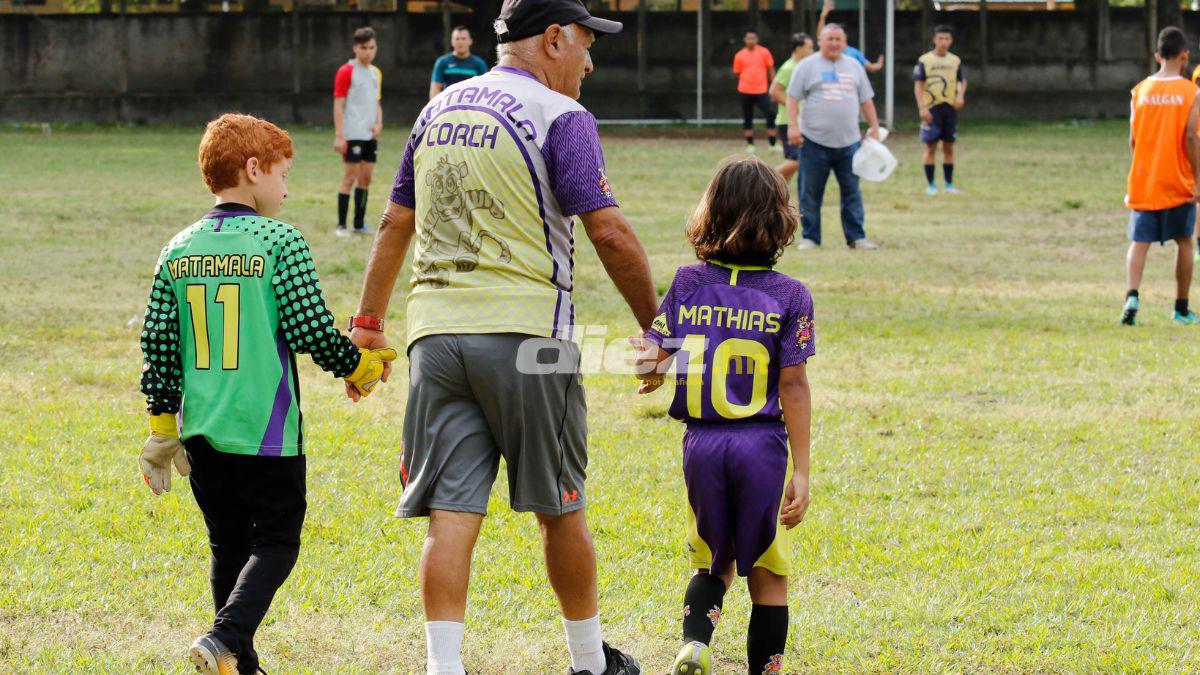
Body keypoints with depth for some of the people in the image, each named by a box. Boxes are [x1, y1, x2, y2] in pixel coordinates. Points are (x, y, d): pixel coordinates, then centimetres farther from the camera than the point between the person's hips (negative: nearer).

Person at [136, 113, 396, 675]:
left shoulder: (179, 251, 6)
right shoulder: (280, 242, -10)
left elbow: (157, 345, 6)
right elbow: (312, 331, -13)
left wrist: (162, 428, 14)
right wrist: (359, 366, 6)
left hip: (201, 432, 5)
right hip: (266, 428, -5)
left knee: (228, 546, 15)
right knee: (276, 542, 3)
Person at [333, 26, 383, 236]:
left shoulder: (376, 73, 14)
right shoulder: (346, 72, -7)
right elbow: (338, 104, -10)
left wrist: (378, 123, 3)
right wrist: (339, 135, -16)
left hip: (370, 135, 7)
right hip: (352, 135, -7)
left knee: (366, 178, 9)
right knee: (349, 178, -8)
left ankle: (359, 223, 16)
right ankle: (341, 225, -5)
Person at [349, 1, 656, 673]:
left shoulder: (438, 112, 15)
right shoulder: (561, 117, -5)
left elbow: (396, 223, 20)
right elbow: (610, 233, -10)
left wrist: (368, 323, 26)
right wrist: (657, 326, -2)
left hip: (436, 333, 5)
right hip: (524, 335, -5)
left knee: (452, 512, -1)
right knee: (559, 507, 9)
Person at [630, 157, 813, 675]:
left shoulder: (687, 283, 2)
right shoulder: (790, 295, -4)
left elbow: (649, 359, -2)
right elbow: (793, 385, -7)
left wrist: (653, 376, 21)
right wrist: (801, 472, -6)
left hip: (701, 443, 2)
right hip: (763, 446, -2)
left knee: (714, 564, 18)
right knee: (767, 575, 10)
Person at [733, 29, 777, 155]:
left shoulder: (764, 52, 0)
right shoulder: (739, 56, 2)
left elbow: (771, 70, 5)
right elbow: (737, 73, 12)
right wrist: (746, 82, 2)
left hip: (761, 91, -1)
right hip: (745, 92, 1)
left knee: (770, 117, -11)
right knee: (747, 119, 7)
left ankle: (772, 144, -4)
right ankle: (750, 145, 18)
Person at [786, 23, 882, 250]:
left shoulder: (854, 67, 15)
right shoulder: (808, 66, 2)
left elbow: (866, 100, 19)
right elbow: (793, 97, -2)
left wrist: (874, 128, 13)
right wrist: (793, 126, -13)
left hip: (849, 141, 3)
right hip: (815, 141, -3)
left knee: (852, 191, 3)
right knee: (811, 192, 1)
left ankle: (856, 237, 7)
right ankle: (810, 237, 9)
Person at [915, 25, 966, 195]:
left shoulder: (955, 61, 9)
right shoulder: (924, 60, -2)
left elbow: (962, 80, 17)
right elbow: (918, 85, -4)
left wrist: (960, 95, -5)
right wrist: (922, 107, -14)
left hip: (950, 108, 4)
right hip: (932, 109, -4)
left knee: (949, 147, 7)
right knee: (931, 147, -2)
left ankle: (949, 183, 14)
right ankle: (930, 184, 4)